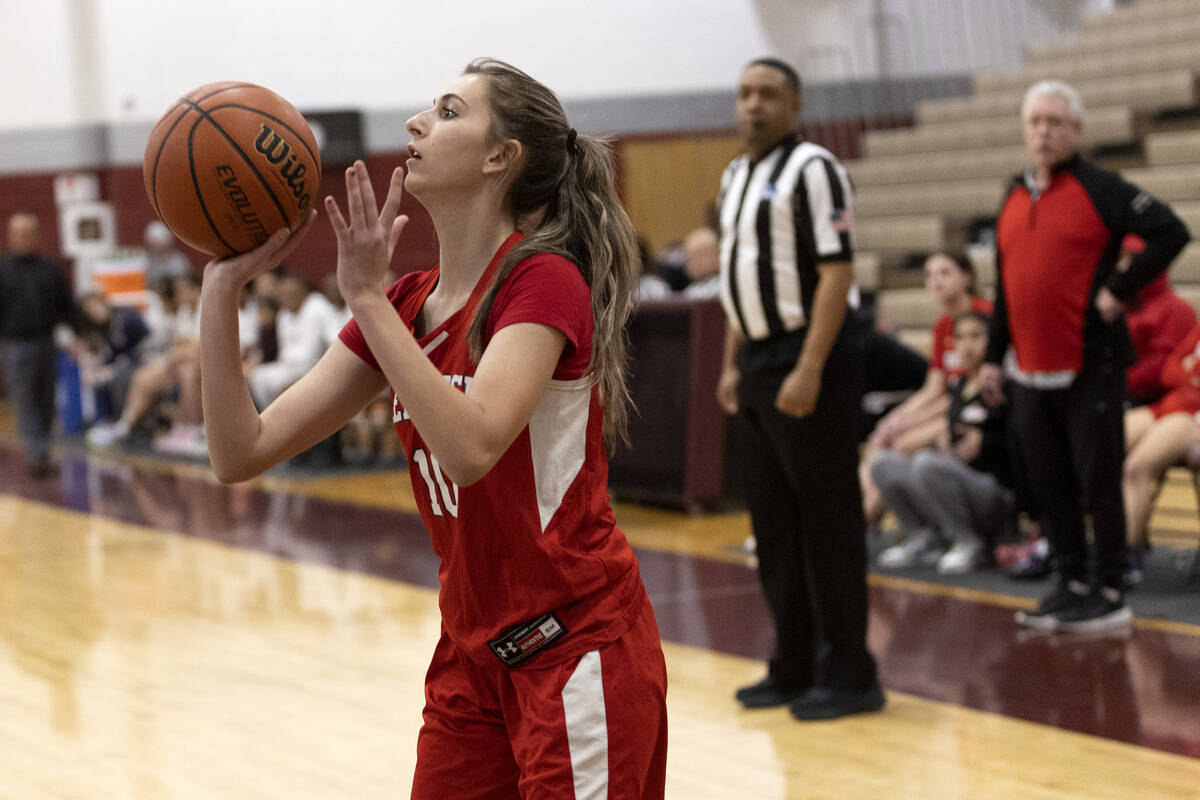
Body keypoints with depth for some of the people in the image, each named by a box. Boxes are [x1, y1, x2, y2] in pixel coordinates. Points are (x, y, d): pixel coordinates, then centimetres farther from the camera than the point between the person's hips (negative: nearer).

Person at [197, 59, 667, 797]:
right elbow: (242, 453, 1)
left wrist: (367, 299, -27)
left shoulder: (543, 281, -14)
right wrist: (223, 287, -7)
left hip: (580, 648, -7)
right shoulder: (404, 306, 6)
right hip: (472, 654, 7)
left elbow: (470, 448, -31)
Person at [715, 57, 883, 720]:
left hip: (806, 359, -9)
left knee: (827, 522, -4)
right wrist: (732, 365, 17)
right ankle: (795, 667, 21)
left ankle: (848, 675, 2)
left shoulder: (811, 169, -11)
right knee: (774, 523, 12)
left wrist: (809, 369, -22)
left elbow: (836, 272, -17)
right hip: (758, 362, 9)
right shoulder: (735, 177, 15)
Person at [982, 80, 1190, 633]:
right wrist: (994, 356, 17)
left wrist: (1119, 290, -15)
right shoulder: (1015, 198, 14)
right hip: (1031, 370, 7)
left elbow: (1169, 233, -14)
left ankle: (1109, 593, 4)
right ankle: (1070, 583, 20)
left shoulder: (1099, 189, -6)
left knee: (1098, 481, -2)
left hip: (1089, 367, -6)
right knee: (1048, 483, 10)